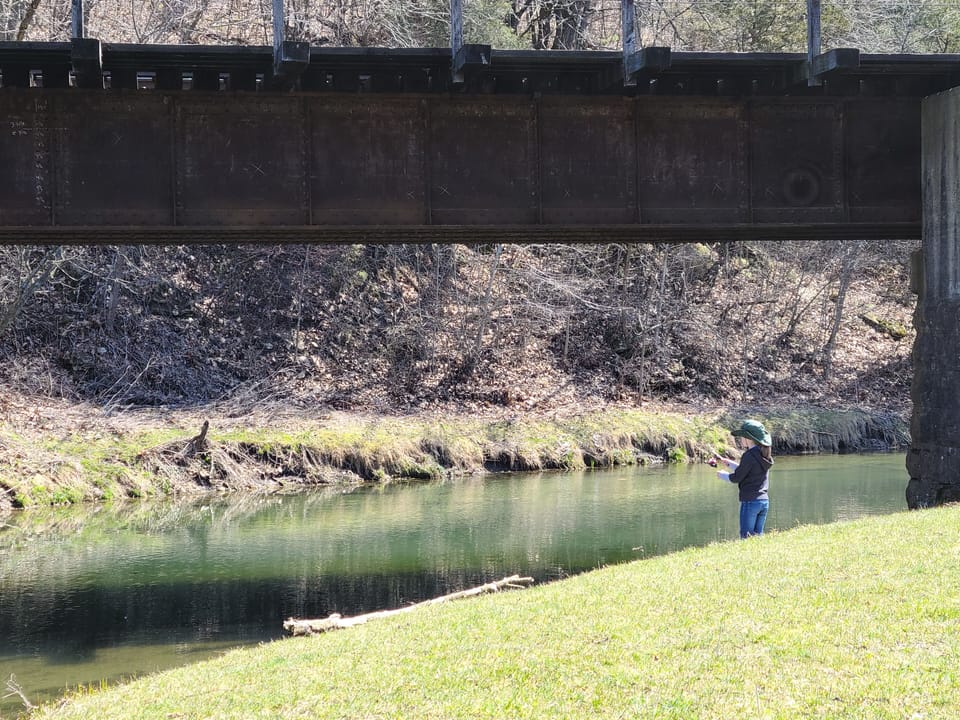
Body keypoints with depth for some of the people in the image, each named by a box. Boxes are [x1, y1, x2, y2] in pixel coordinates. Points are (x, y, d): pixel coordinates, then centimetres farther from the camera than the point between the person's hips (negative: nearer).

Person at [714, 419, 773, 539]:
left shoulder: (749, 455, -16)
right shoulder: (764, 455, 10)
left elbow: (736, 478, -11)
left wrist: (722, 474, 8)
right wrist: (727, 462, 24)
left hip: (750, 502, -8)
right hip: (764, 501, 8)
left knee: (746, 537, -4)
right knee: (758, 535, 12)